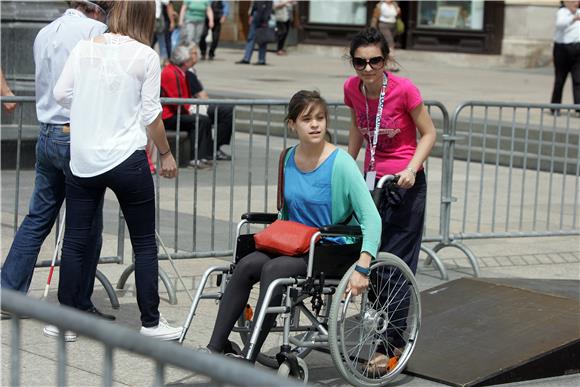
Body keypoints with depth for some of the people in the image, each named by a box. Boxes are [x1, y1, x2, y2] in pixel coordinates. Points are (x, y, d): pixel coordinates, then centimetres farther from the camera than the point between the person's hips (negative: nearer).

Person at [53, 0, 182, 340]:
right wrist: (166, 153, 9)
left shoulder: (83, 48, 2)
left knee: (75, 242, 10)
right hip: (127, 159, -3)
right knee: (145, 244, 9)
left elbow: (61, 94, 4)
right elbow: (151, 114, -4)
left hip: (83, 159, 3)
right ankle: (151, 322, 13)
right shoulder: (146, 57, -7)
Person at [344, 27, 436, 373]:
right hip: (372, 179, 6)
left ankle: (388, 346, -2)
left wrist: (411, 169, -22)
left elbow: (428, 134, -9)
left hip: (405, 183, -6)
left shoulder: (404, 89, -18)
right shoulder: (352, 88, -4)